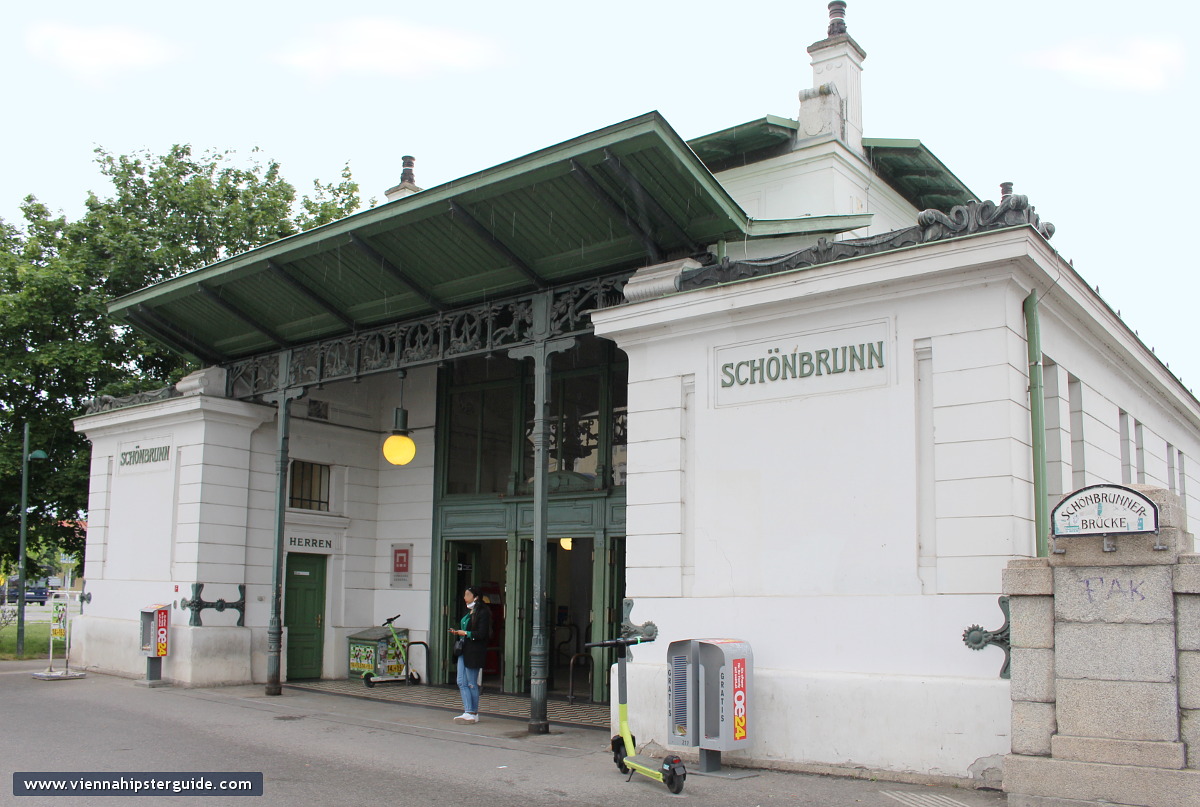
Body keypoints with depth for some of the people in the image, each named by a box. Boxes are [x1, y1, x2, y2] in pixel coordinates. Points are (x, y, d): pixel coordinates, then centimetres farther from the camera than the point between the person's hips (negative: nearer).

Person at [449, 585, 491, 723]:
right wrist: (457, 632, 6)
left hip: (474, 652, -9)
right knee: (462, 682, 6)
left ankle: (473, 714, 7)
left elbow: (481, 634, -19)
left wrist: (465, 633, -14)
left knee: (472, 684, -2)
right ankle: (468, 712, 10)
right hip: (464, 650, 9)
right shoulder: (469, 611, 17)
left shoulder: (483, 612, -12)